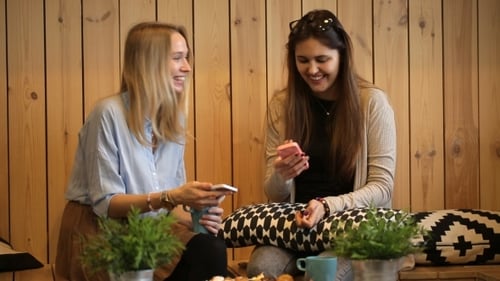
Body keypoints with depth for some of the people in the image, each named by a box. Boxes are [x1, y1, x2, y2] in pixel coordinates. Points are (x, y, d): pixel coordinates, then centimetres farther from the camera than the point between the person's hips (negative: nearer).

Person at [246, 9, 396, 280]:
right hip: (296, 220, 2)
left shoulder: (372, 102, -5)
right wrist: (281, 177, -18)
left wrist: (328, 206, -24)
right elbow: (275, 195, 7)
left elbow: (382, 187, -7)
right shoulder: (281, 104, 4)